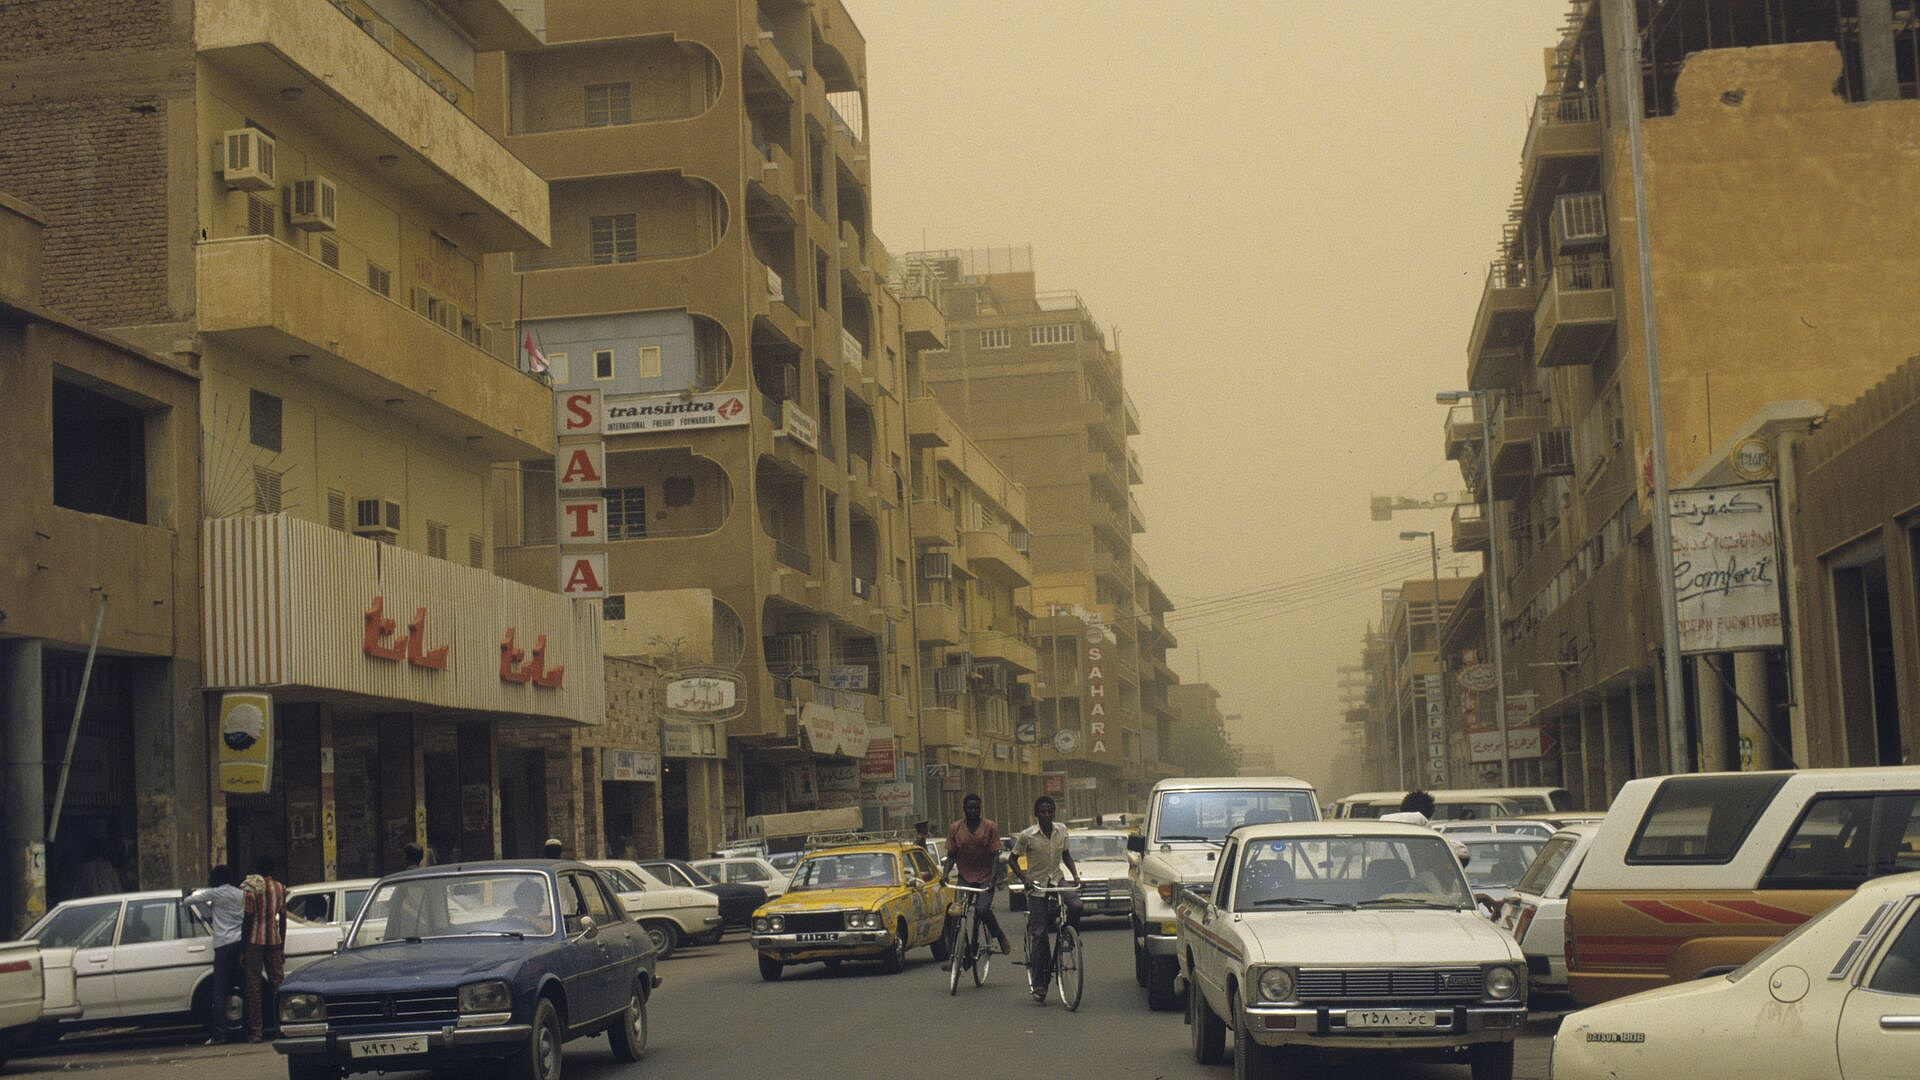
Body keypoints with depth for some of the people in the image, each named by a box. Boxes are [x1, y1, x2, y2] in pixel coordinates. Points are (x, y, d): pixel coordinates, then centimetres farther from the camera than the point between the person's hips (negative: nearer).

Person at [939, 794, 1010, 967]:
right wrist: (945, 874, -13)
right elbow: (951, 856, 4)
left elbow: (995, 856, -6)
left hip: (985, 878, -2)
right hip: (965, 878, 2)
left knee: (982, 909, -23)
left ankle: (999, 935, 5)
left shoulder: (990, 828, -4)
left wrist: (992, 879, -18)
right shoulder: (954, 829, 1)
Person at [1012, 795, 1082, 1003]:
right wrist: (1024, 878, -16)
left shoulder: (1061, 831, 1)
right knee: (1039, 933, -6)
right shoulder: (1027, 836, -9)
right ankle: (1038, 982, 0)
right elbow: (1013, 859, 0)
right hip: (1036, 887, -3)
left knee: (1076, 905, -28)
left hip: (1057, 882, 3)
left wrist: (1075, 875, 2)